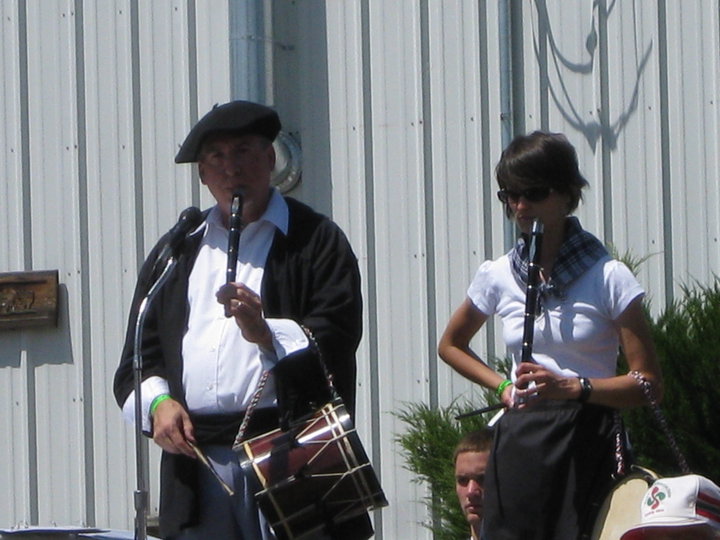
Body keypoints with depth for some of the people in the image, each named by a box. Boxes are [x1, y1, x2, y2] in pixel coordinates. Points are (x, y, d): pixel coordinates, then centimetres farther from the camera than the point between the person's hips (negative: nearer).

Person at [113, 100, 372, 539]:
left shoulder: (315, 240, 8)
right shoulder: (175, 252, 22)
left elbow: (336, 340, -3)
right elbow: (139, 357, 20)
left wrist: (268, 335, -22)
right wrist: (159, 401, -1)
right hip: (197, 463, 4)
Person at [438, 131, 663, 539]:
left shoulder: (608, 277, -3)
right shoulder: (497, 277, 8)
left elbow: (650, 385, -5)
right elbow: (451, 346, 26)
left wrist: (573, 386, -19)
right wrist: (502, 386, 9)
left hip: (587, 445, -3)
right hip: (519, 441, 3)